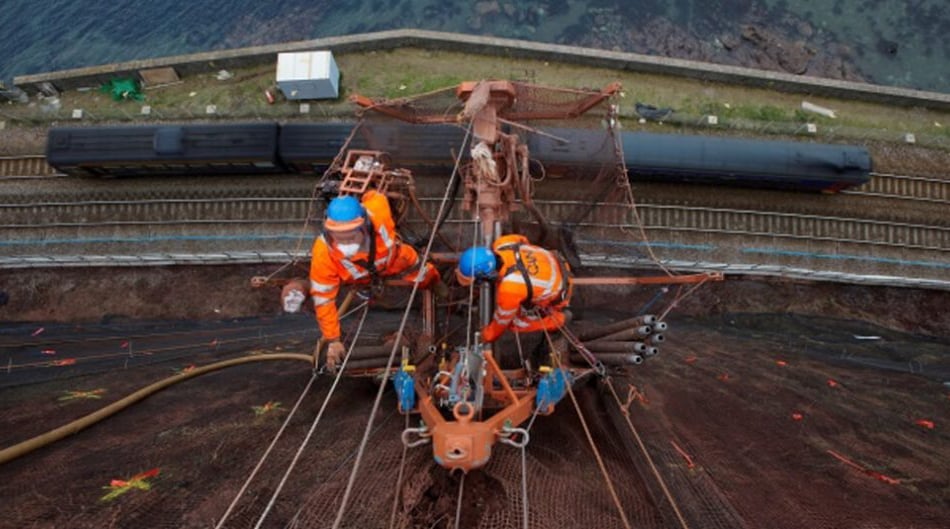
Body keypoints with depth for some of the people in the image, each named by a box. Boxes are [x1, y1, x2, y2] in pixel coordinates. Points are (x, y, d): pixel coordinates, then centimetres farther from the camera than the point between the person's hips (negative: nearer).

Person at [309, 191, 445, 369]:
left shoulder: (377, 215, -48)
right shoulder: (323, 252, -45)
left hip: (393, 261, 1)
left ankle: (433, 279, 57)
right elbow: (323, 298, -32)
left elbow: (374, 196, -20)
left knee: (423, 278, 20)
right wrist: (332, 340, -27)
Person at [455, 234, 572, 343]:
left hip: (555, 295, -6)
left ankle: (558, 319, 17)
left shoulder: (509, 289, -40)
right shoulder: (500, 244, -24)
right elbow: (521, 239, 3)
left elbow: (502, 320, -18)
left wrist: (487, 336, 2)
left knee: (515, 323, 6)